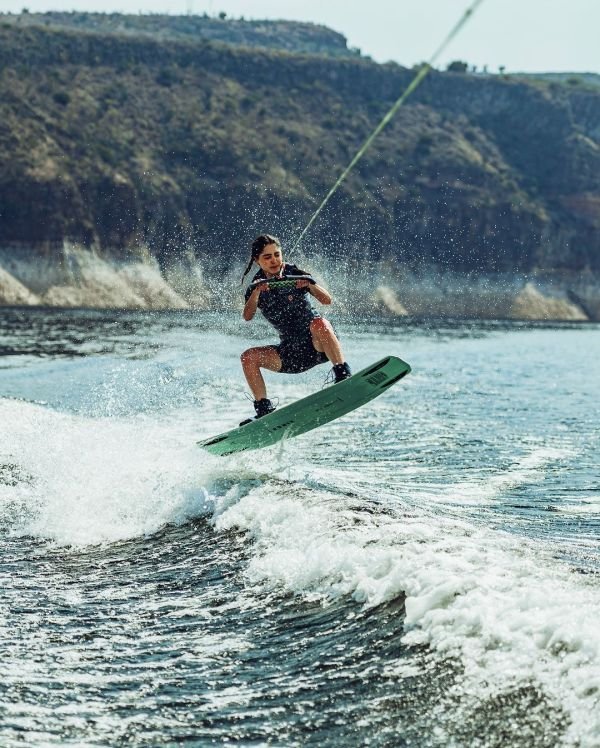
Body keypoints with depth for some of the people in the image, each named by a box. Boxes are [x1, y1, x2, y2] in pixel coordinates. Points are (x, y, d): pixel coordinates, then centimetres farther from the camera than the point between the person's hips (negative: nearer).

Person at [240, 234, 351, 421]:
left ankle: (343, 374, -37)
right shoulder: (256, 286, 3)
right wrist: (257, 292, -32)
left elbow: (327, 300, -12)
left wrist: (310, 285, -30)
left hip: (317, 344, -3)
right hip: (292, 352, 3)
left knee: (318, 323, -35)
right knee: (248, 357, -15)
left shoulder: (295, 274, -3)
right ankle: (264, 410, -13)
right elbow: (247, 317, -15)